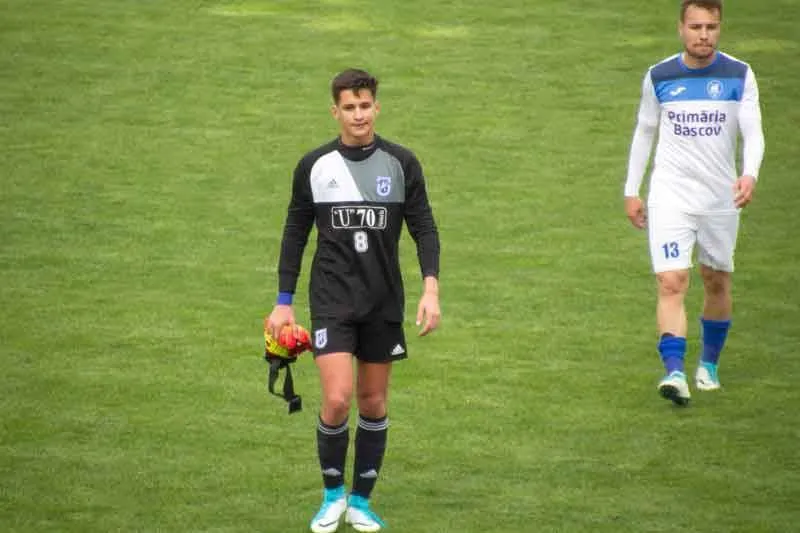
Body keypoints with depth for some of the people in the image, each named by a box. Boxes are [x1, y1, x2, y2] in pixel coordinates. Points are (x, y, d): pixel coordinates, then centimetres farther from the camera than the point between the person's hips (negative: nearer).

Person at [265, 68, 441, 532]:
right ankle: (333, 494, 9)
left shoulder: (402, 163, 0)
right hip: (332, 300, -1)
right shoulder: (315, 166, 0)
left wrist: (431, 289, -12)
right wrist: (284, 302, 6)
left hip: (384, 302, 1)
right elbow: (295, 233, 8)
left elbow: (424, 228, 1)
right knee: (336, 400, -13)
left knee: (374, 404, 7)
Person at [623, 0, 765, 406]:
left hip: (721, 197, 1)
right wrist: (631, 191, 9)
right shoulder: (658, 77, 0)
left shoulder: (739, 76, -2)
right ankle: (674, 373, -25)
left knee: (717, 282, 13)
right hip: (670, 195, -1)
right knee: (672, 284, -15)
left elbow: (753, 132, -9)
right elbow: (644, 133, 11)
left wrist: (750, 174, -28)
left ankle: (709, 364, 34)